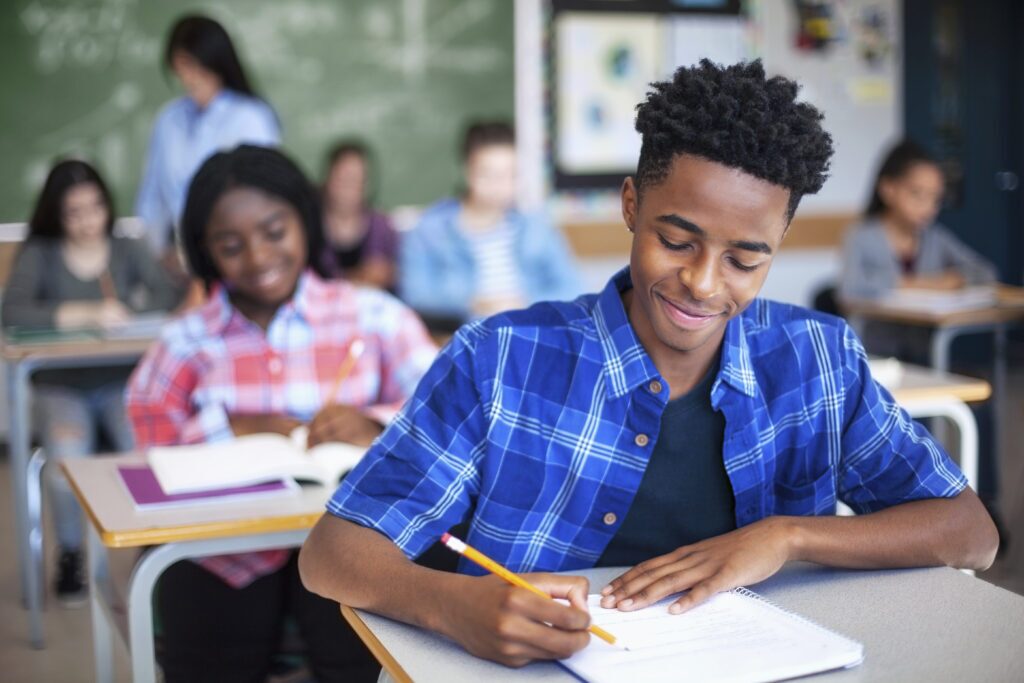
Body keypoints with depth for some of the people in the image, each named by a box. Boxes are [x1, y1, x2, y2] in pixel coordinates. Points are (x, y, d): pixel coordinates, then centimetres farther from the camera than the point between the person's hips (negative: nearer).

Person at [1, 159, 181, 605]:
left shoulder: (129, 251, 9)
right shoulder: (38, 255, 2)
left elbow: (170, 299, -6)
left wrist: (123, 312, -22)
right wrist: (84, 314, -27)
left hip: (122, 382, 1)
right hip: (60, 386, -1)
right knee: (67, 457, -32)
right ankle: (70, 554, -7)